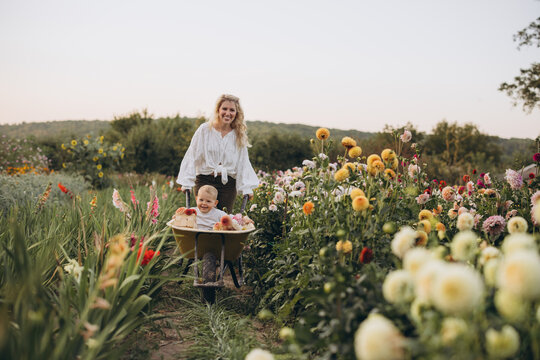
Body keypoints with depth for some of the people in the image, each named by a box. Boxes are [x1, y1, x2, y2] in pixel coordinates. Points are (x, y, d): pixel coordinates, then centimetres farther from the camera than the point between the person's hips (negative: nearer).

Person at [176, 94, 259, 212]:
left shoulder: (239, 135, 7)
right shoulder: (205, 129, -1)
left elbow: (243, 163, 8)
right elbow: (192, 156, 0)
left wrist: (247, 188, 0)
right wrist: (186, 182, -5)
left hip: (228, 183, 2)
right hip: (205, 180, -2)